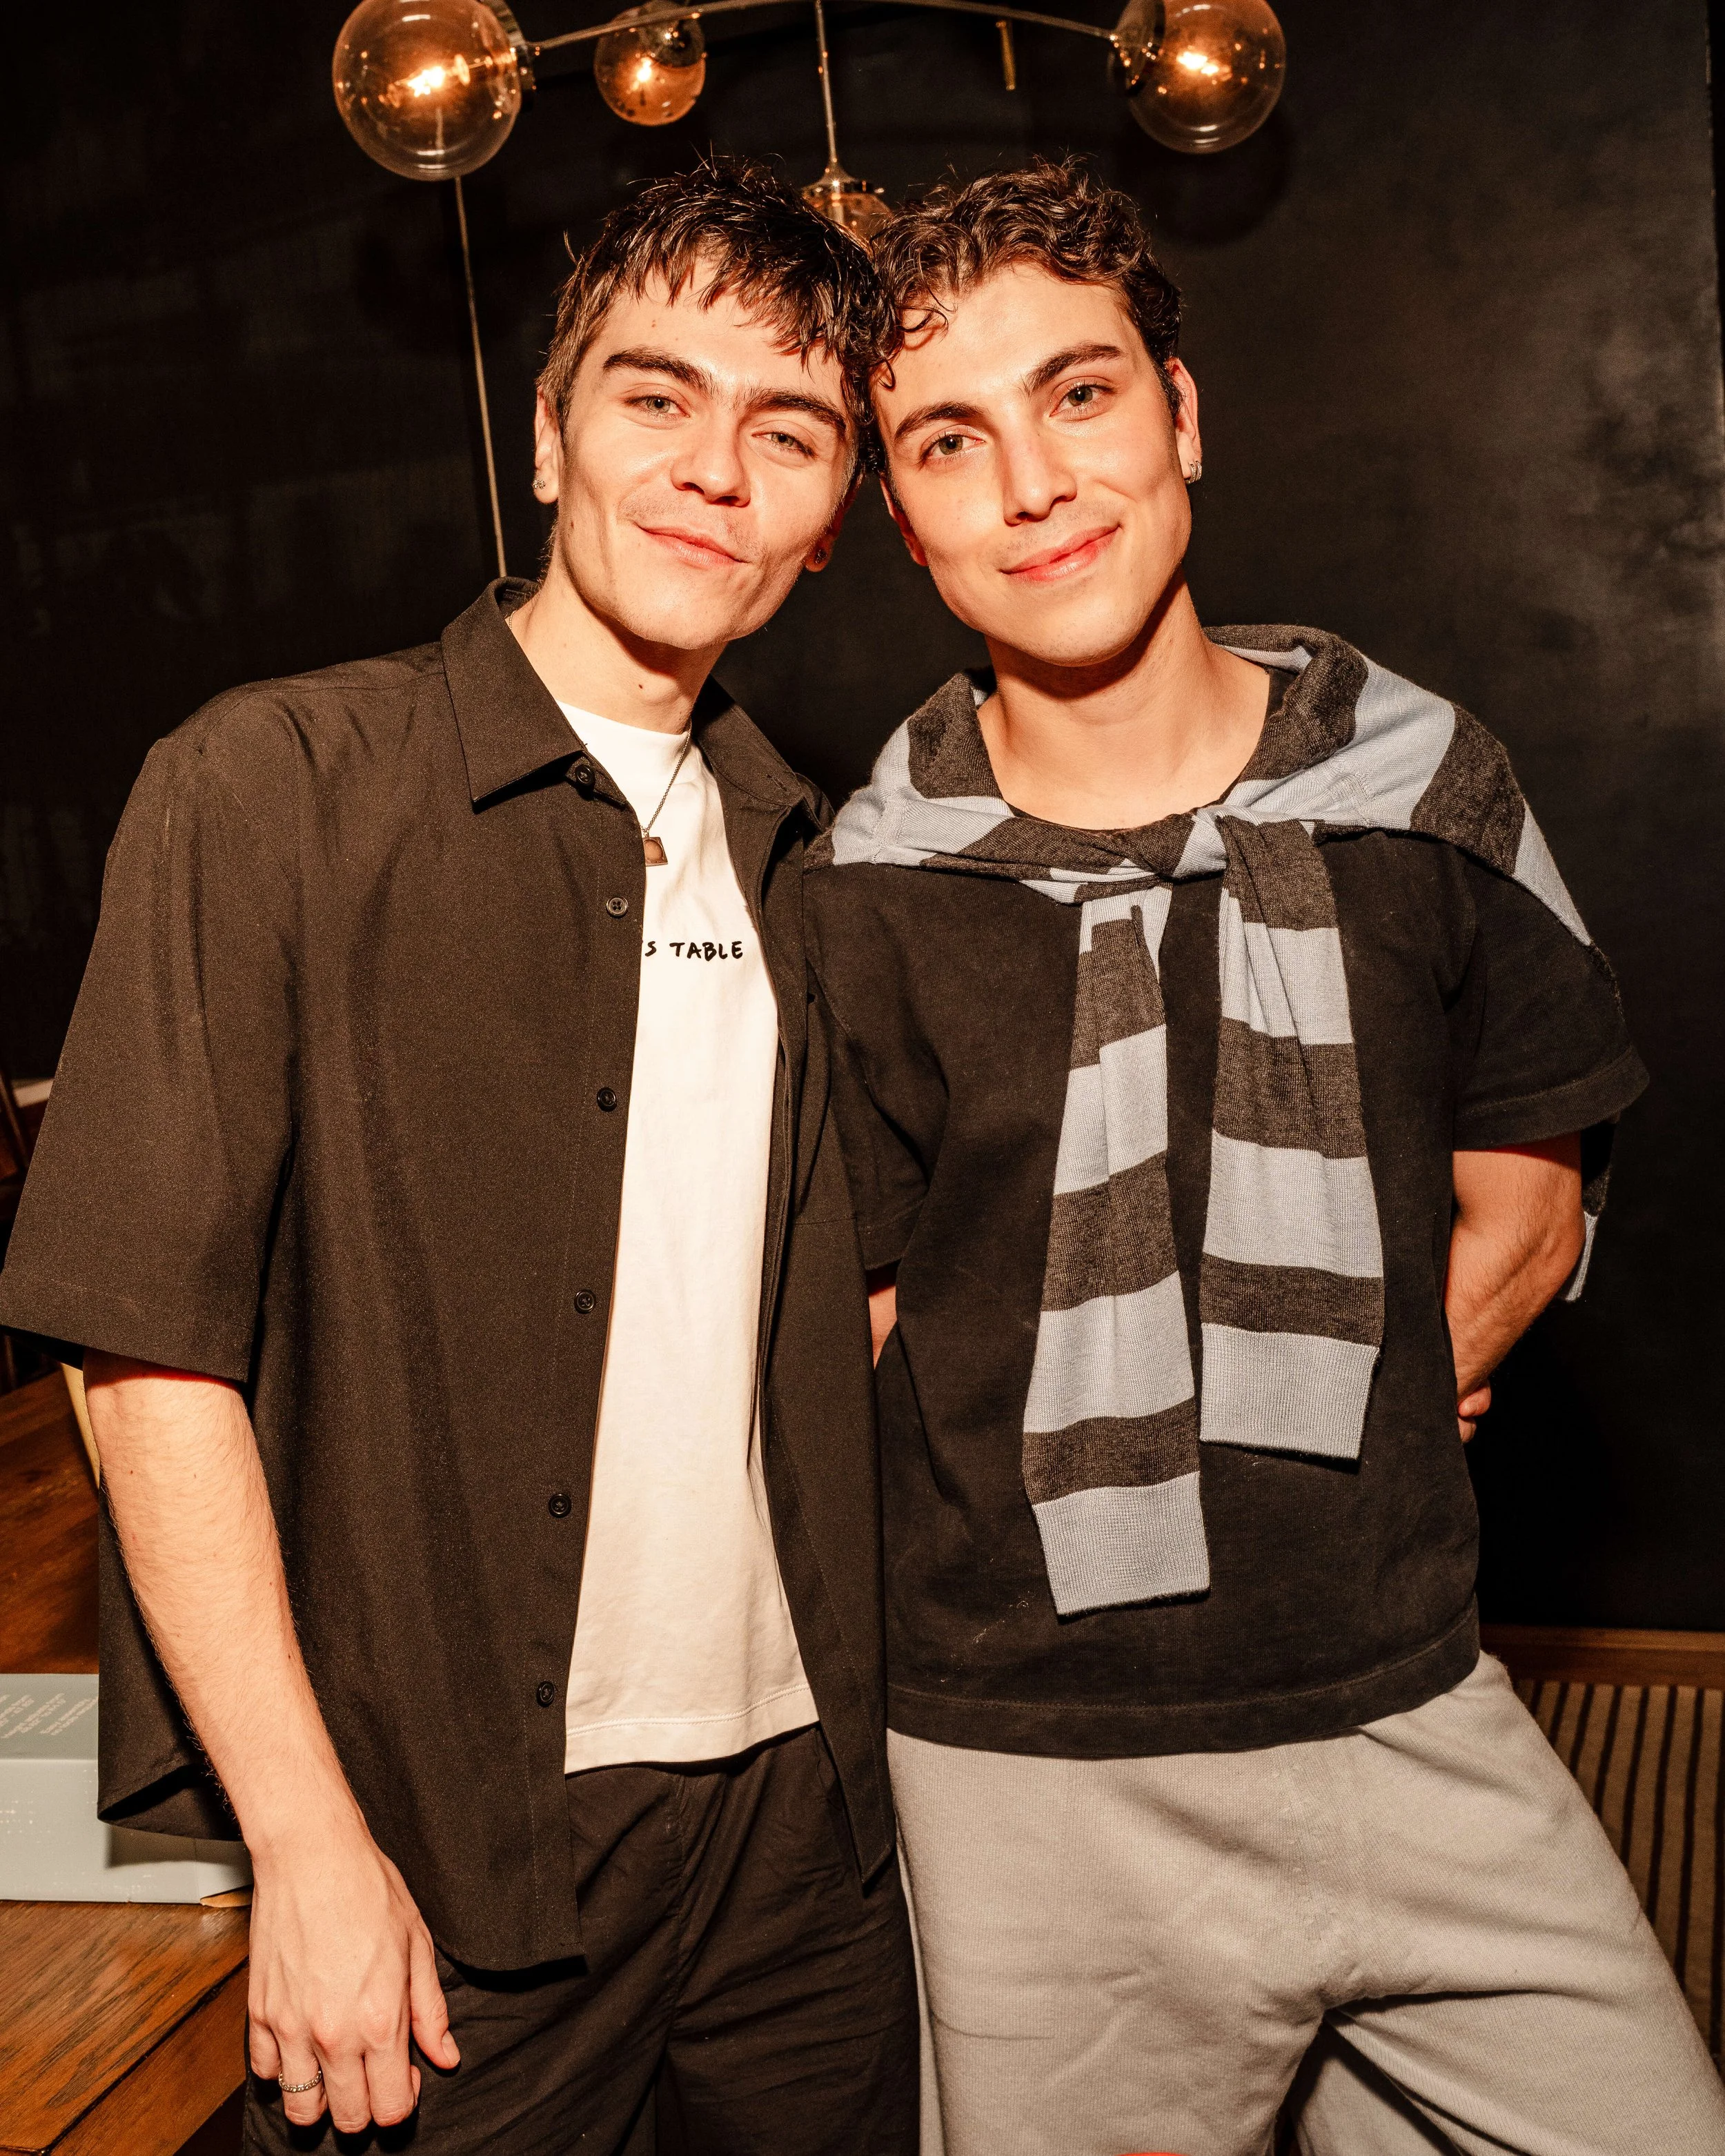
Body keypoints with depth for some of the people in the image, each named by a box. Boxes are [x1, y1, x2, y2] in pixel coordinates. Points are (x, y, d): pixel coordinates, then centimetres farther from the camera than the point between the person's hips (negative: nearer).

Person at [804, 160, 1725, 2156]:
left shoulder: (1418, 785, -1)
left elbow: (1525, 1206, 9)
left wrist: (1319, 1440, 7)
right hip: (1042, 1782, -2)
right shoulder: (862, 894, -8)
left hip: (1416, 1721, 3)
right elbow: (859, 1319, 0)